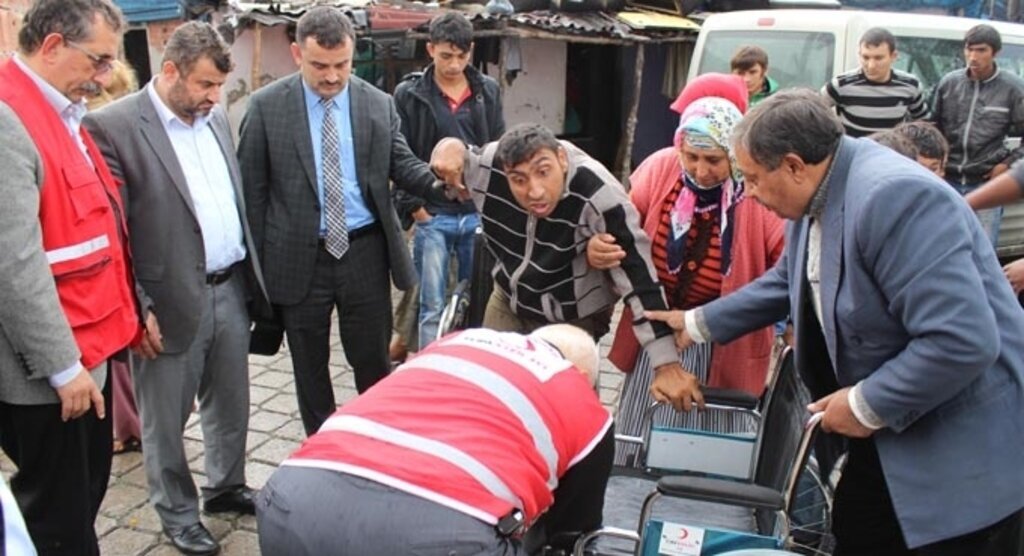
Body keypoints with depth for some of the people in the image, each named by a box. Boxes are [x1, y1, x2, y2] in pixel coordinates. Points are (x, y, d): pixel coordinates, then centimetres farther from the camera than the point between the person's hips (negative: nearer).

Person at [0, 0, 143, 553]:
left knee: (85, 496, 20)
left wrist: (105, 331, 20)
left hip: (86, 351, 9)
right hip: (46, 371, -9)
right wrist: (62, 366, -19)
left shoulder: (62, 112, 10)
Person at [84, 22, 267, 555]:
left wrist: (251, 272, 13)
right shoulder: (112, 125, -14)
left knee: (231, 402, 20)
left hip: (230, 288, 7)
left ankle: (226, 487, 40)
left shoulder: (216, 118, 8)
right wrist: (137, 308, -15)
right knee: (166, 419, 11)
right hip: (171, 301, -6)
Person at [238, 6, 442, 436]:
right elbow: (253, 187, -1)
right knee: (309, 367, 14)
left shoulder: (379, 104, 0)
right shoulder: (267, 106, -5)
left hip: (364, 252, 1)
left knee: (373, 360, 12)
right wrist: (256, 260, -2)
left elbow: (403, 166, 1)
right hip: (299, 257, -1)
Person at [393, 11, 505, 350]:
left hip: (479, 213, 3)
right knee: (432, 307, 3)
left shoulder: (489, 91, 6)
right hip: (432, 215, -2)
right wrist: (414, 205, -6)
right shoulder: (409, 94, -1)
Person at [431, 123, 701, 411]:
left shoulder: (598, 195, -38)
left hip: (573, 318, -4)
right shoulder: (485, 165, -24)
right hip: (507, 301, 4)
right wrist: (451, 147, -25)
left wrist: (668, 365, -35)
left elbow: (638, 274, -34)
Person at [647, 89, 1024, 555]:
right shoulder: (817, 196, 0)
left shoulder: (895, 197, -29)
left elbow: (965, 342, -33)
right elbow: (789, 283, 19)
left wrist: (866, 406, -22)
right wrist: (699, 323, 20)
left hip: (965, 450, -9)